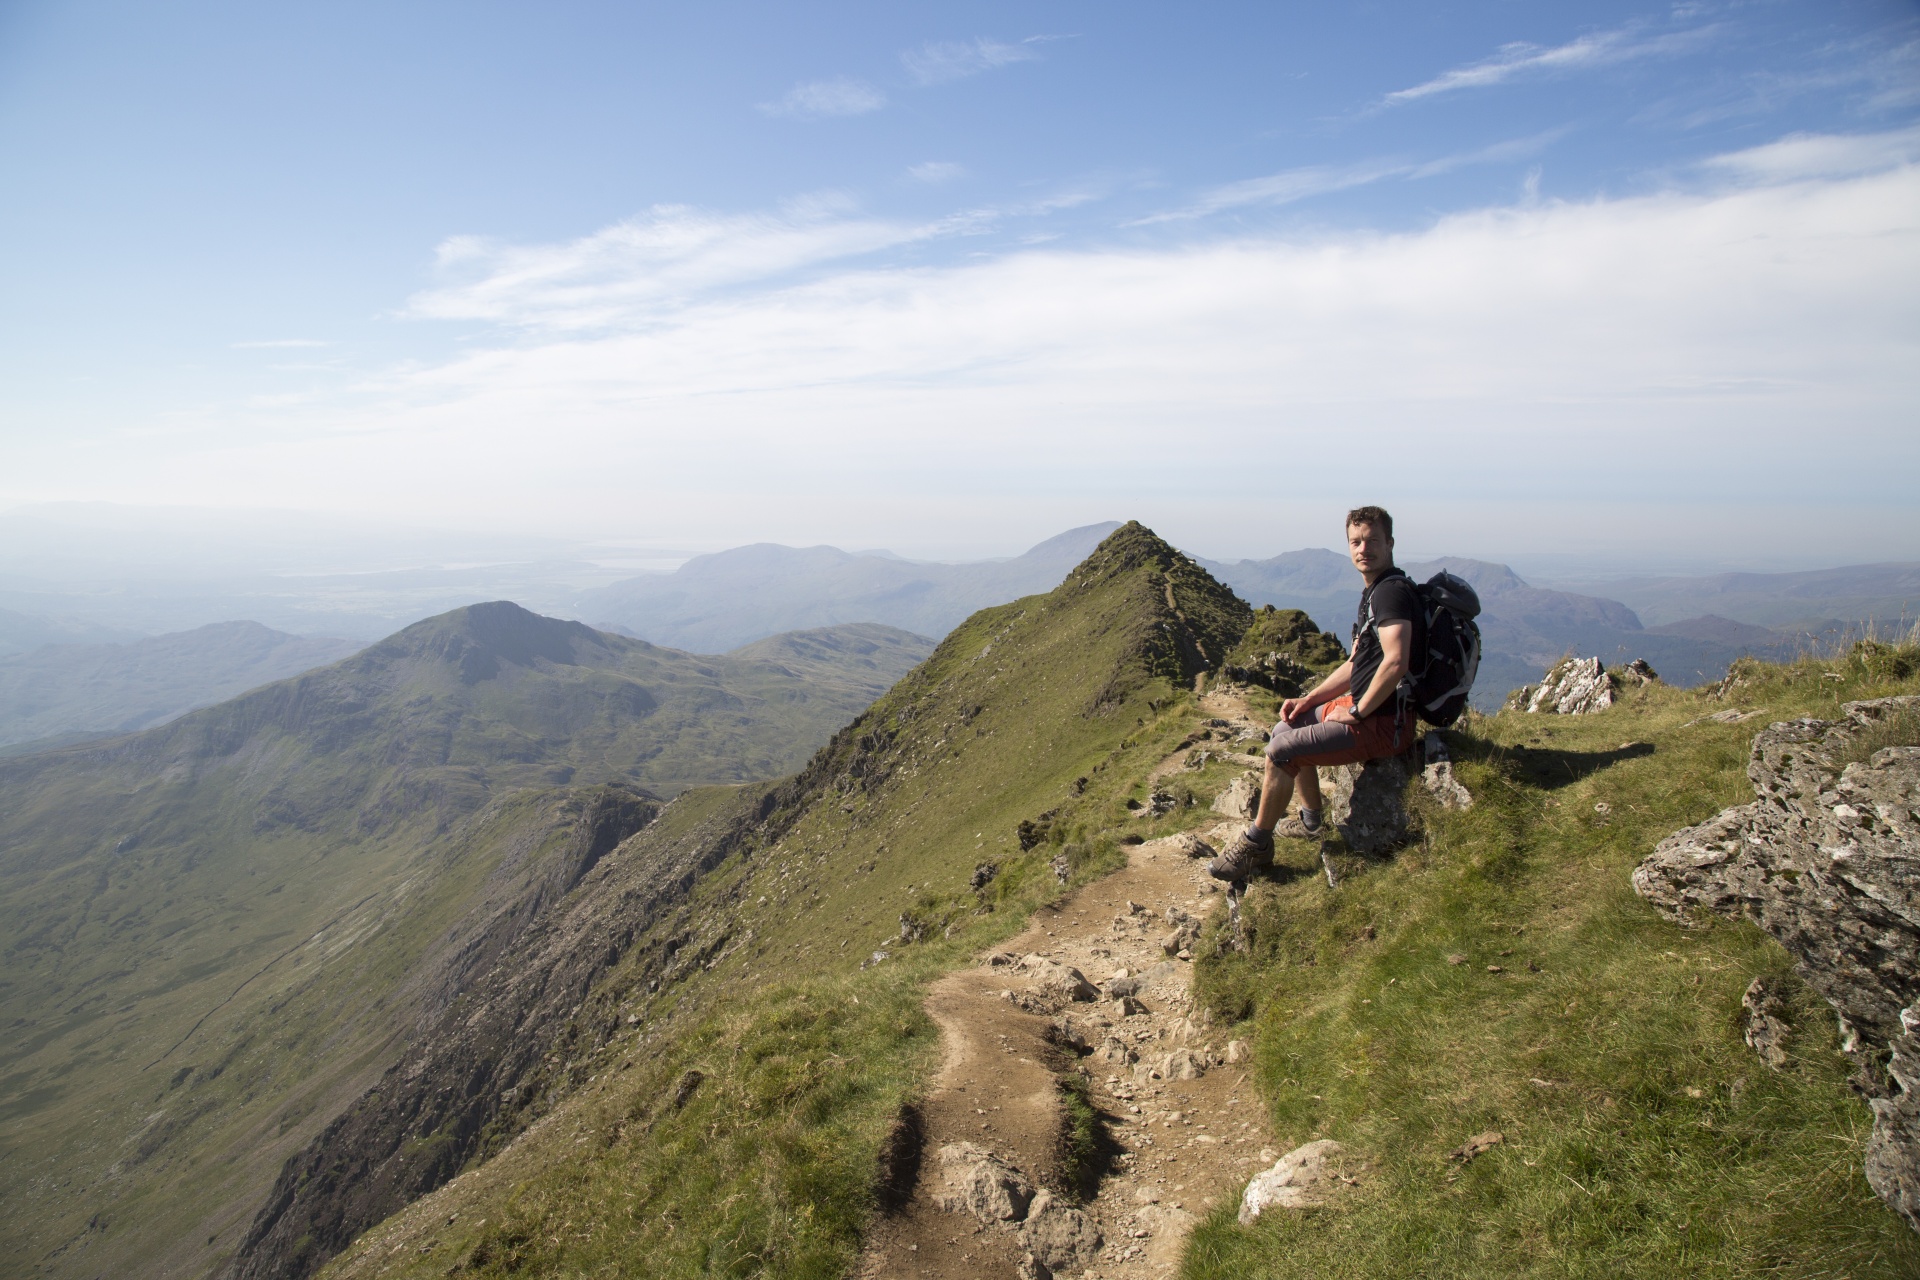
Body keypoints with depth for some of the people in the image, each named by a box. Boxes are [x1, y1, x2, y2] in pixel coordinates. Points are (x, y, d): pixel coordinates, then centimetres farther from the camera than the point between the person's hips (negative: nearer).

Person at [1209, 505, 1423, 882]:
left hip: (1384, 722, -11)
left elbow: (1395, 663, -31)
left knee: (1281, 750, -15)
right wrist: (1309, 699, 11)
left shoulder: (1393, 591, -18)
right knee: (1288, 726, 21)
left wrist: (1356, 711, -19)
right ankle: (1312, 820, 31)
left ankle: (1256, 846, 1)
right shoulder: (1374, 592, 15)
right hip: (1365, 707, 11)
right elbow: (1356, 664, 21)